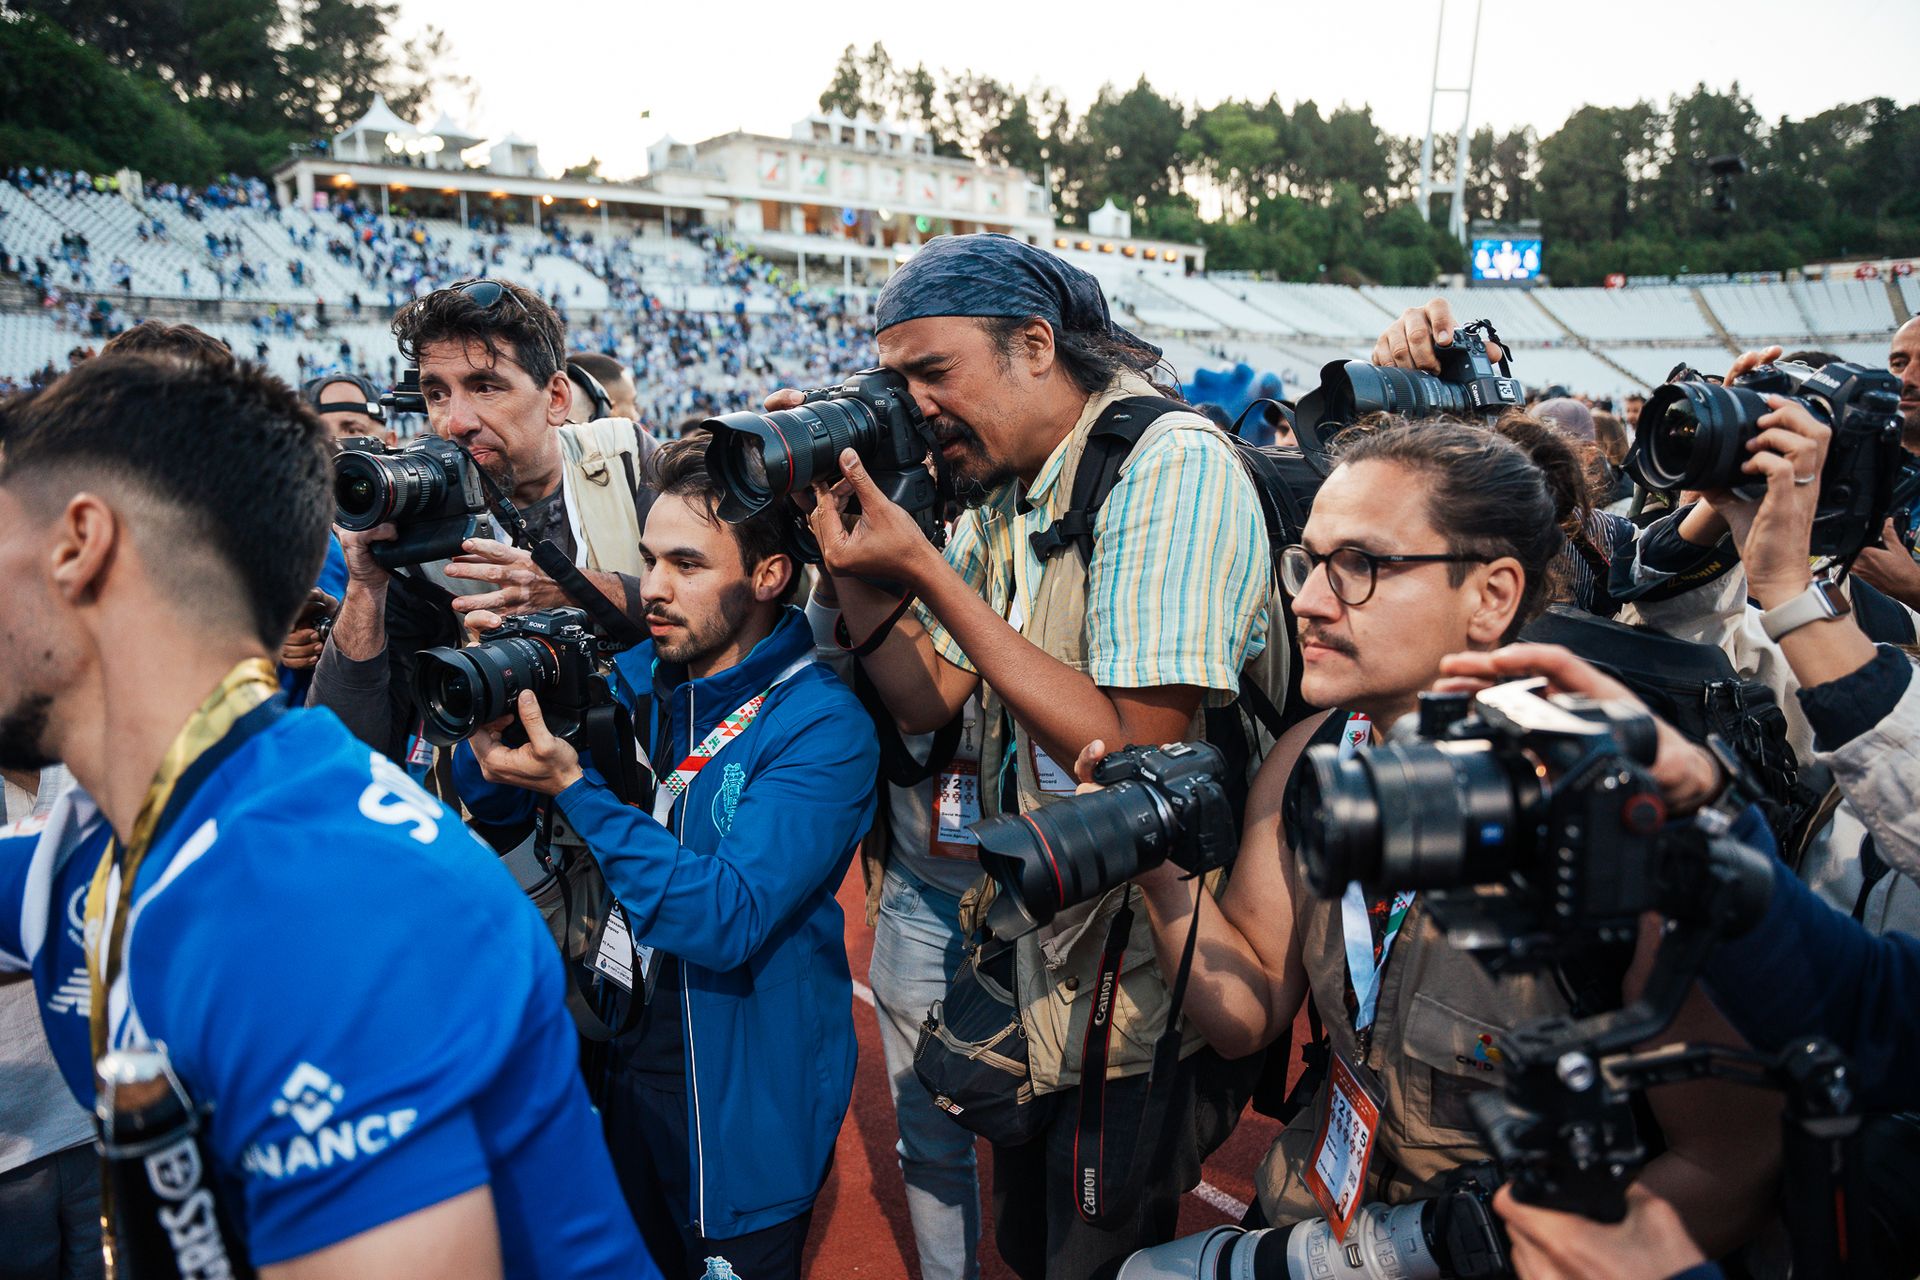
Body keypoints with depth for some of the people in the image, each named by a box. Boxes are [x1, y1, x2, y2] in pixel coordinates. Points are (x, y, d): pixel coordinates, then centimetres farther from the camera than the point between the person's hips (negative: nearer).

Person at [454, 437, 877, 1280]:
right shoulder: (639, 677, -2)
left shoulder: (822, 728, -22)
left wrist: (571, 784, -31)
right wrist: (496, 726, -20)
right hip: (624, 1059, 6)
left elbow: (725, 919, -29)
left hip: (747, 1105, -6)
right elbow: (494, 806, 2)